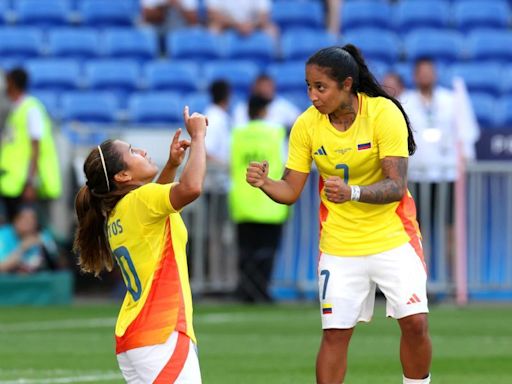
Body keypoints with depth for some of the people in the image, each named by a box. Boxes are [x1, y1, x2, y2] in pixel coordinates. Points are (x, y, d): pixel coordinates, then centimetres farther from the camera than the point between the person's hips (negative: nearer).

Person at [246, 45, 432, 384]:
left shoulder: (384, 113, -18)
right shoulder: (306, 125, -8)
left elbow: (396, 186, -23)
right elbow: (291, 190, -3)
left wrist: (353, 193, -41)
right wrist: (264, 182, -25)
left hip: (393, 237, -2)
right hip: (340, 245, 2)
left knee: (415, 323, -10)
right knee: (335, 332, -1)